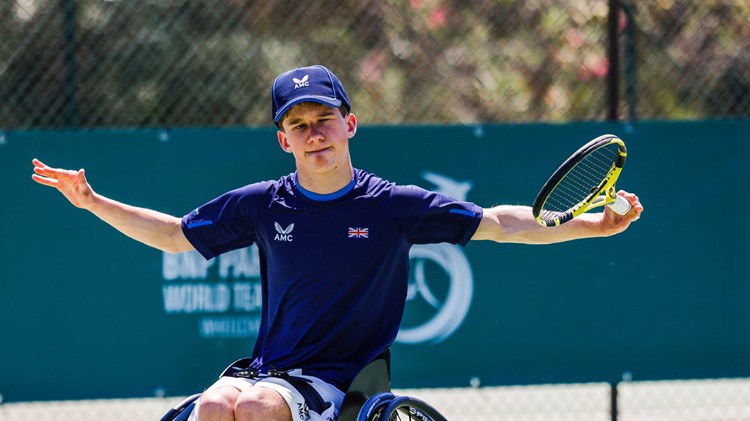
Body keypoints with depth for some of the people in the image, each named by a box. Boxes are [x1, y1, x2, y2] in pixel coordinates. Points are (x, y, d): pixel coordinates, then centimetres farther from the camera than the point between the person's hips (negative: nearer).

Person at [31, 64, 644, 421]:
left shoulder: (395, 205, 1)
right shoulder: (262, 205, 9)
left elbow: (496, 223, -1)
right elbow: (174, 234, 21)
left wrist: (592, 224, -12)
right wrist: (94, 203, 14)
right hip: (264, 366, 3)